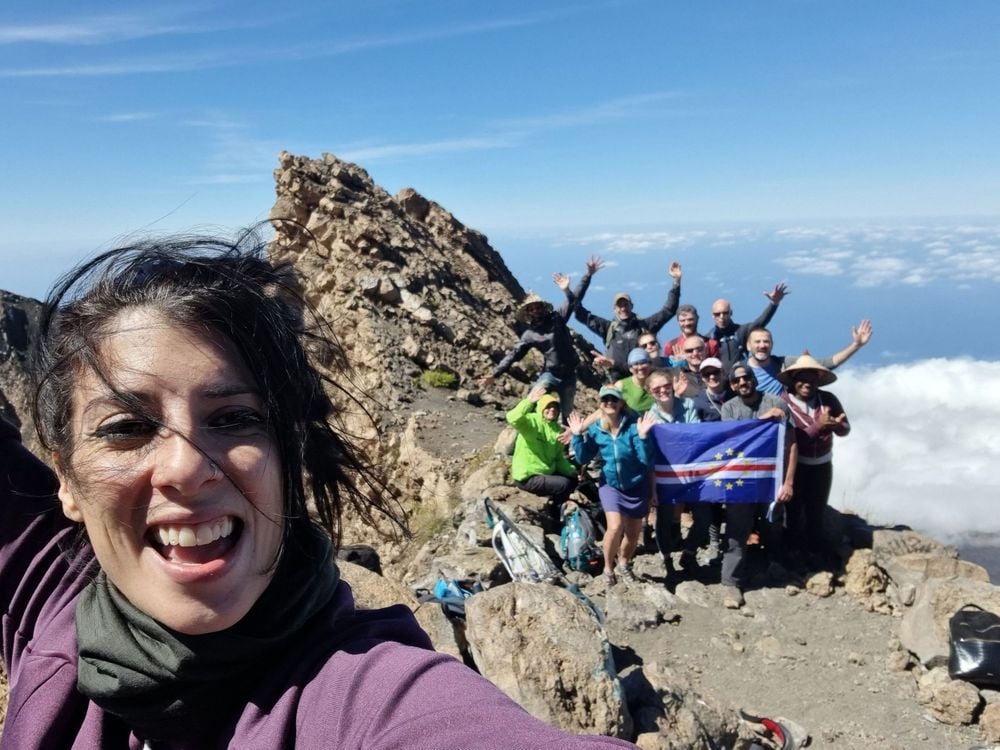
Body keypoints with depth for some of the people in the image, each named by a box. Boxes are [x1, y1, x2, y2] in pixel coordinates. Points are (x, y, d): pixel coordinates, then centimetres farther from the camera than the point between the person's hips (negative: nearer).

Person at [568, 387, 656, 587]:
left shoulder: (633, 426, -19)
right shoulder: (595, 429, -9)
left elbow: (646, 461, -21)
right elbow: (583, 458, -2)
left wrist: (643, 437, -35)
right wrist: (577, 435, -12)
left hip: (637, 485, 0)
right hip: (610, 484, 0)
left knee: (634, 533, 12)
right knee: (615, 527, -18)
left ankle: (623, 565, 41)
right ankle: (608, 568, 7)